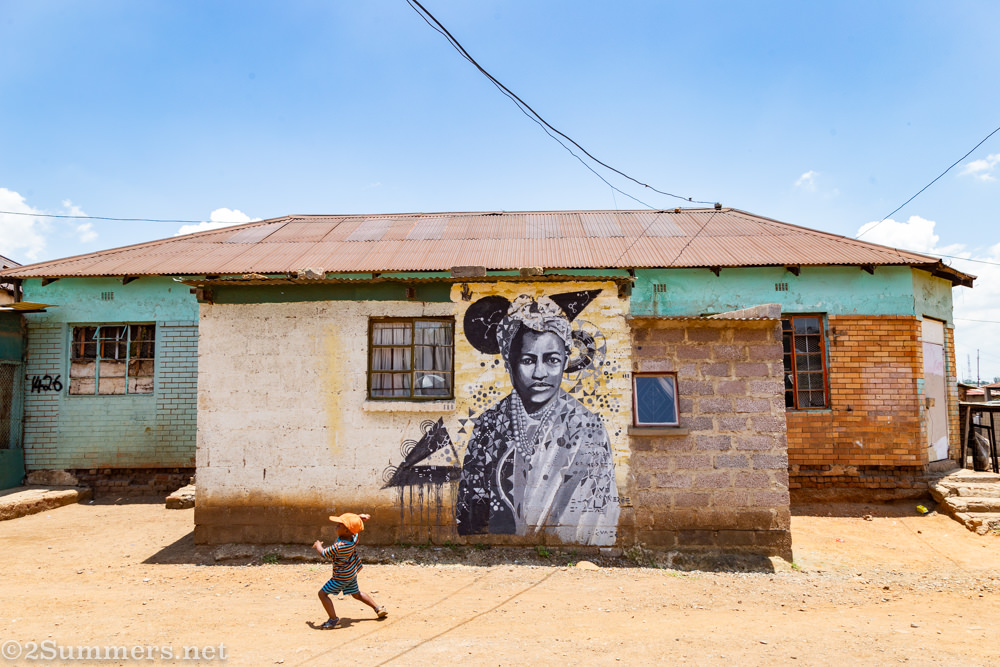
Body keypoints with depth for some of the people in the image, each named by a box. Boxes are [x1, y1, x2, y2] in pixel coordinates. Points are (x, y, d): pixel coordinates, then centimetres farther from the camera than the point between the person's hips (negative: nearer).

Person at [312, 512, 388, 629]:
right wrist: (361, 517, -15)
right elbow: (354, 523, 7)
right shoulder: (354, 536, -14)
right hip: (352, 572, 8)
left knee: (323, 593, 2)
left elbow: (323, 554, -17)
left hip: (341, 577, -8)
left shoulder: (338, 547, -34)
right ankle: (378, 609, 30)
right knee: (356, 594, 26)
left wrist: (318, 545, 3)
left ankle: (334, 620, 4)